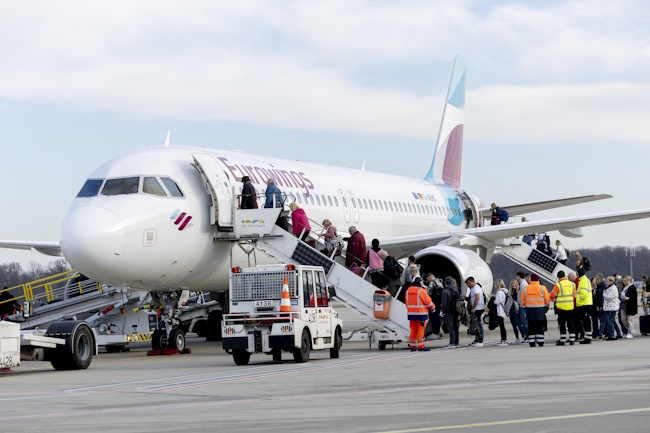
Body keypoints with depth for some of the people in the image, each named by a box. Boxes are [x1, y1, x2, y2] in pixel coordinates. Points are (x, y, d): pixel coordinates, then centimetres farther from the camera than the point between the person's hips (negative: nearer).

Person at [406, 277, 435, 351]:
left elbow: (407, 303, 16)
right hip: (420, 313, -6)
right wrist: (432, 307, 8)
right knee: (421, 329, -3)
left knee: (413, 330, 12)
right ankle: (420, 346, -5)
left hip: (411, 313, 6)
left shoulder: (408, 291, 9)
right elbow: (428, 301, -9)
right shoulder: (421, 291, -12)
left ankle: (412, 346, 12)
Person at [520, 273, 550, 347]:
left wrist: (524, 308, 17)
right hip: (540, 310, -1)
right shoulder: (542, 288, -3)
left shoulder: (525, 288, 3)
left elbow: (523, 300, 7)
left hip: (529, 310, 2)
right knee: (540, 326, 4)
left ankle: (531, 342, 3)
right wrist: (546, 307, 14)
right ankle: (540, 342, 1)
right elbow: (547, 300, 0)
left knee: (531, 327, 5)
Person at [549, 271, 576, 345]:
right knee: (570, 323, 11)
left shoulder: (558, 285, -10)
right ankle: (572, 339, 12)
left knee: (562, 324, 0)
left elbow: (552, 296, -6)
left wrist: (554, 299, 16)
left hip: (561, 307, -5)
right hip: (570, 307, 5)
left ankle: (562, 340, -1)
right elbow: (574, 296, 12)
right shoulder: (572, 284, 7)